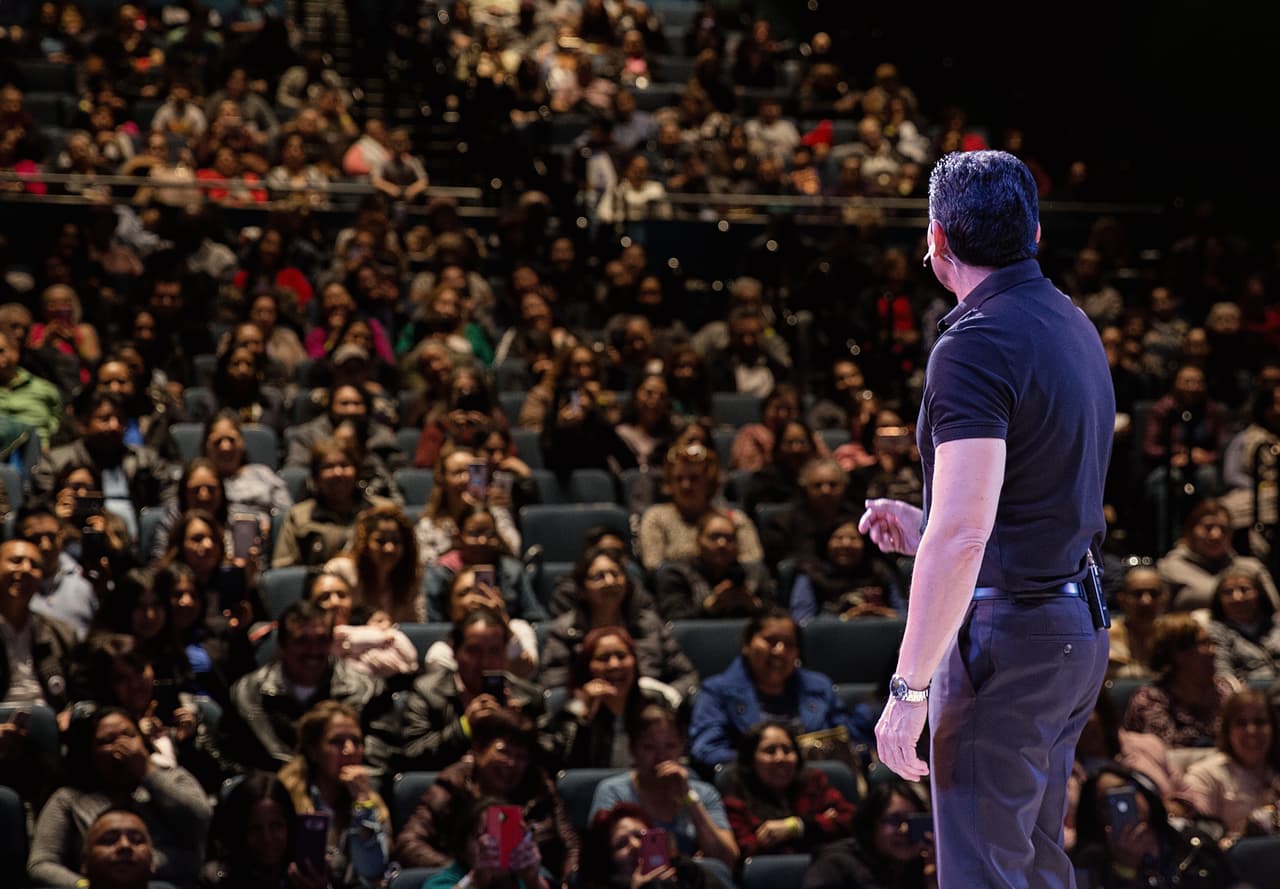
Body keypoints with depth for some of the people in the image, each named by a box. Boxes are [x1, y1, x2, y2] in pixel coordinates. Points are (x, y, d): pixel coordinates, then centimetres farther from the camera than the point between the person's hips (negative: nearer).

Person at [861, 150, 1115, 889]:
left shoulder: (976, 344, -19)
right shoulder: (1074, 326, 10)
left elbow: (961, 538, -25)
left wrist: (909, 688, -21)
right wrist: (923, 528, 17)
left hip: (1008, 635, -10)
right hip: (1079, 627, 10)